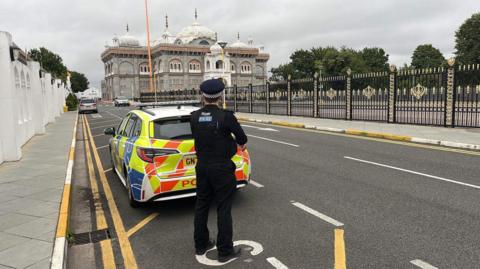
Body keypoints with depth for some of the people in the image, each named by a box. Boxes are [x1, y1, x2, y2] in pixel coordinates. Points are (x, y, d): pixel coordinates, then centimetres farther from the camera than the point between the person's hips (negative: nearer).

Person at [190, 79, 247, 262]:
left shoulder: (194, 117, -3)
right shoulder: (226, 116, -17)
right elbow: (242, 139, -8)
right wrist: (240, 144, 17)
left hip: (202, 168, 5)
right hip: (222, 169, -5)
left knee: (201, 206, 16)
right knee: (223, 209, 5)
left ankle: (201, 245, 31)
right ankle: (225, 250, 16)